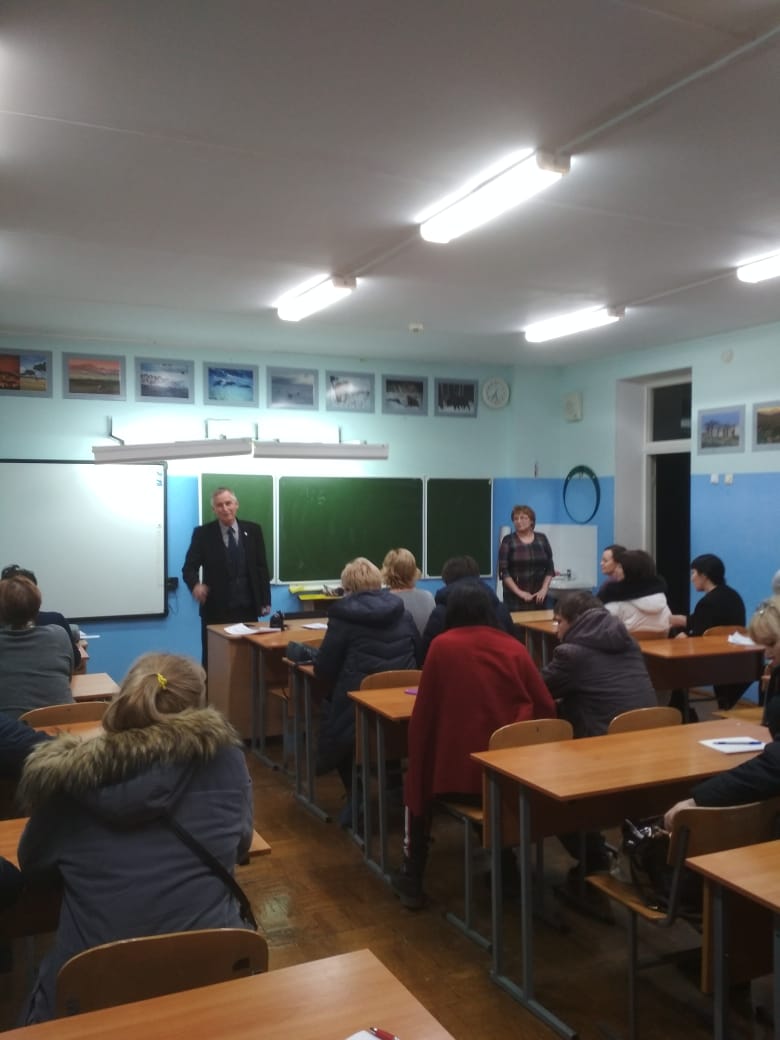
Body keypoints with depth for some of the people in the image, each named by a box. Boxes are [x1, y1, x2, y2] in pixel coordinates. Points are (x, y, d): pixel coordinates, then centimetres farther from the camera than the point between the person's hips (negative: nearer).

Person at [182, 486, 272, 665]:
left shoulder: (253, 530, 5)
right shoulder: (202, 533, -1)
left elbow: (262, 567, 8)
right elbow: (189, 567, -3)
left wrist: (265, 600, 5)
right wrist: (195, 585, -26)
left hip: (247, 608, 2)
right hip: (216, 610, -2)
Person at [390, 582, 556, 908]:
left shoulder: (442, 646, -7)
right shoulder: (515, 648, -1)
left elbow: (423, 714, -4)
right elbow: (546, 709, 3)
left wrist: (416, 758, 12)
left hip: (456, 770, -2)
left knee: (418, 778, 27)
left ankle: (412, 878, 29)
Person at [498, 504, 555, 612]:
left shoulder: (542, 539, 7)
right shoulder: (508, 541, -2)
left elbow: (550, 567, 9)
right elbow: (503, 571, -7)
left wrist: (544, 589, -3)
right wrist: (519, 592, -14)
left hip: (538, 597, 3)